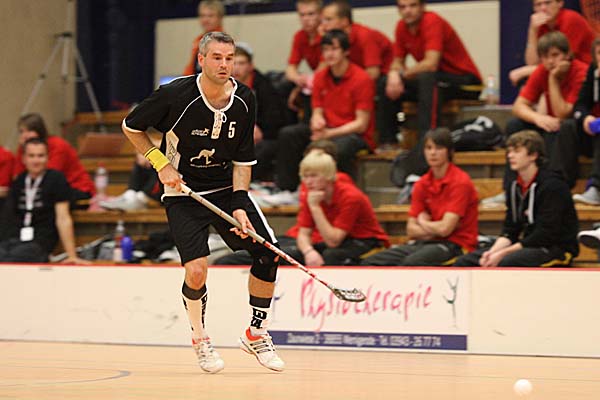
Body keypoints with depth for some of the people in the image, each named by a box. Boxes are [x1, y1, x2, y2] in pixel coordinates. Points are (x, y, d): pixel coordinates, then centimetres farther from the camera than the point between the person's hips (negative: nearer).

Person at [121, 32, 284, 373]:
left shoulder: (245, 100, -7)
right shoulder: (175, 95, -18)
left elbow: (242, 159, -1)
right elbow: (131, 127, -2)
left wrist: (239, 206, -12)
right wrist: (161, 163, -11)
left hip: (227, 188, 4)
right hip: (183, 192, -4)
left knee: (268, 253, -9)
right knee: (197, 270, -19)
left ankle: (256, 335, 11)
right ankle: (200, 338, 10)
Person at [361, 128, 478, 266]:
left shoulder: (460, 182, -10)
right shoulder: (422, 184, 9)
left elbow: (445, 228, -17)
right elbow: (411, 230, 8)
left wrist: (422, 222, 2)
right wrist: (434, 230, -10)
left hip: (456, 244, -7)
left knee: (411, 262, -36)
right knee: (370, 263, -11)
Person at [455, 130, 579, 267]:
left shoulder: (552, 186, -14)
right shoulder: (515, 187, 10)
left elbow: (544, 236, -19)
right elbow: (510, 231, 9)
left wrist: (503, 253, -22)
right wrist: (493, 252, -13)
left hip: (556, 249, -8)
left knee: (505, 263, -36)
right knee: (464, 262, -7)